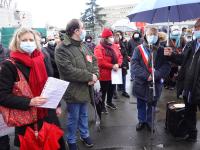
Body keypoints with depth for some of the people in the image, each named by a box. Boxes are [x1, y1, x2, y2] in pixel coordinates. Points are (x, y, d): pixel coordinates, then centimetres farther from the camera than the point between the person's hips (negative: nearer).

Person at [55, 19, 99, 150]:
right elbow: (69, 71, -27)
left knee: (84, 115, 23)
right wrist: (90, 76, -22)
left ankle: (85, 135, 42)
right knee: (73, 118, 10)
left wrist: (95, 74, -11)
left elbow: (94, 60, 10)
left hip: (86, 88, 7)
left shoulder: (83, 45, 9)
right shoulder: (62, 49, -19)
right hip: (74, 91, -7)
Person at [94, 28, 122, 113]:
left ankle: (109, 102, 41)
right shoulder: (99, 48, -15)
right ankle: (102, 105, 21)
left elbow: (120, 57, 7)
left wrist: (118, 64, -14)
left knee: (112, 89, 20)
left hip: (114, 73, 7)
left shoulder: (115, 46, 8)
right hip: (104, 74, -7)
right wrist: (112, 66, -23)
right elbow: (100, 62, -23)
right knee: (104, 90, 5)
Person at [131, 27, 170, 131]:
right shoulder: (139, 49, -3)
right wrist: (146, 75, -22)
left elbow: (166, 66, -7)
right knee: (141, 104, 15)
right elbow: (134, 64, -12)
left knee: (152, 105, 16)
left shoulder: (161, 50, 0)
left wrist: (155, 75, -22)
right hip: (140, 83, 0)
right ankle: (141, 121, 35)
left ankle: (149, 122, 35)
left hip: (155, 84, 1)